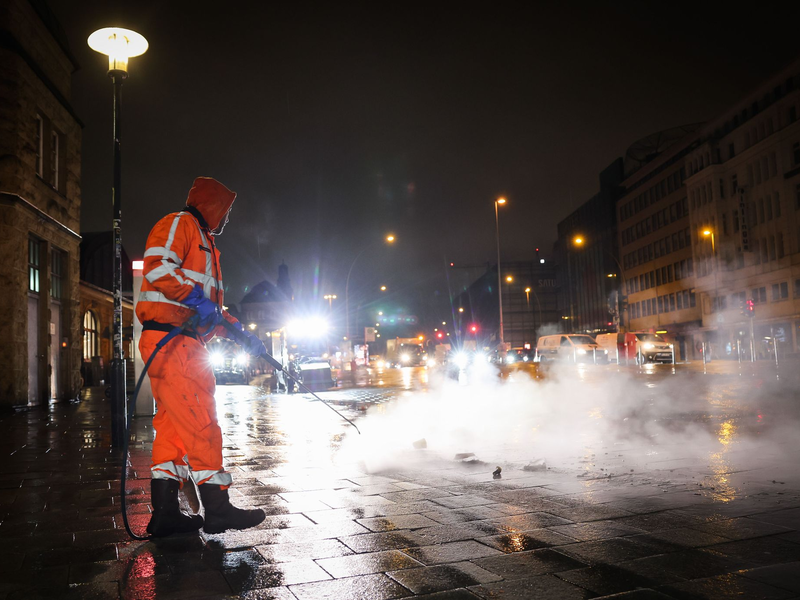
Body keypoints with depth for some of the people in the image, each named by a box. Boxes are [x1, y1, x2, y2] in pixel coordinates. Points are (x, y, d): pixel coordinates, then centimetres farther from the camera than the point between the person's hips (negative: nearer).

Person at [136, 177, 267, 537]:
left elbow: (213, 308, 31)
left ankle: (165, 513, 10)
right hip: (170, 338, -11)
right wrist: (197, 298, -22)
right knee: (200, 421, -11)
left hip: (183, 342, 11)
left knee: (174, 425, 7)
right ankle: (217, 509, -7)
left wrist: (242, 335, 22)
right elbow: (157, 265, -19)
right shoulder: (179, 224, 0)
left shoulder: (203, 242, 30)